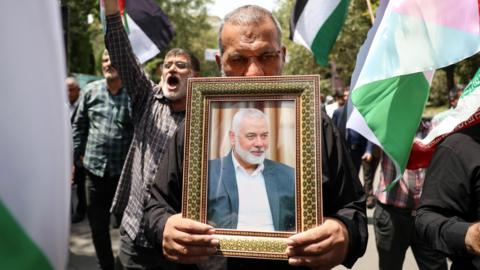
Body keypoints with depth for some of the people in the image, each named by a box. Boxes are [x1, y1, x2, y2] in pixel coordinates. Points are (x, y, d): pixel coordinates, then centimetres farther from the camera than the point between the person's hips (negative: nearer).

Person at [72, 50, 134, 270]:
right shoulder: (91, 91, 4)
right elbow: (78, 125, 12)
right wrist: (79, 154, 9)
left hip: (125, 171, -3)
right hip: (94, 170, 4)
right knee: (98, 225, 16)